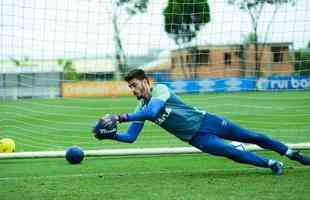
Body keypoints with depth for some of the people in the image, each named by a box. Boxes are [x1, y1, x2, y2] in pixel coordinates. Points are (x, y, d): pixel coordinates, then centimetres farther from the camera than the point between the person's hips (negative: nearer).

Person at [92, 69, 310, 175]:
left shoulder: (160, 90, -20)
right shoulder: (141, 108, 1)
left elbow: (152, 110, -39)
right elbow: (130, 137, 0)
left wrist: (120, 117, -42)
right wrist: (110, 134, -19)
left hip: (205, 121, -4)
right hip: (197, 138, 4)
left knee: (251, 137, 4)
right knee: (230, 151, -18)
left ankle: (292, 153, 17)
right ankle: (271, 164, -4)